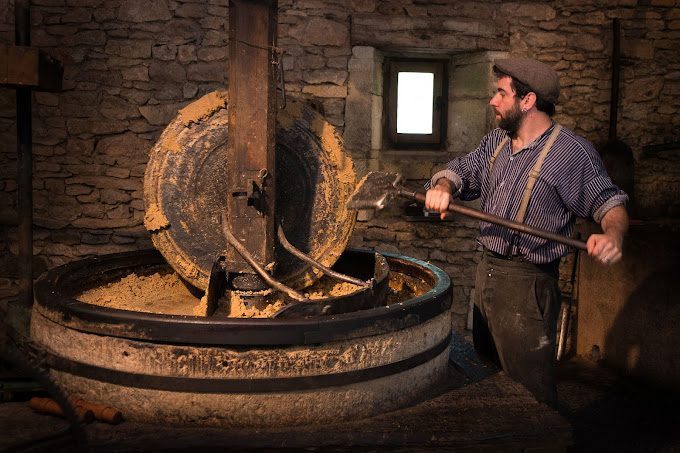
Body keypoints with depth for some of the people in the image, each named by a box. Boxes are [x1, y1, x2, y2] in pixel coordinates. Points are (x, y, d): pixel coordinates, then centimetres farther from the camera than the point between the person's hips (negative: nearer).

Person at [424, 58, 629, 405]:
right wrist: (443, 186, -10)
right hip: (487, 272, 8)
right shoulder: (496, 141, 10)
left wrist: (613, 234, -34)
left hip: (528, 285, -8)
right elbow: (464, 170, 14)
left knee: (528, 393, -1)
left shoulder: (571, 152, -13)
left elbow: (610, 202, -11)